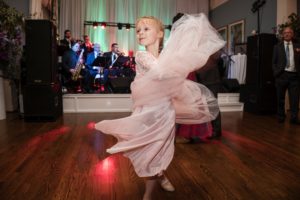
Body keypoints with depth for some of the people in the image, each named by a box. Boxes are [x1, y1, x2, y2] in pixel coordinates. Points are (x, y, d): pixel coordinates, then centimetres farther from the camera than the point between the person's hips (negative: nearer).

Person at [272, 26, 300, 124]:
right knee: (280, 98, 6)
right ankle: (281, 116, 17)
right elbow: (274, 62, 6)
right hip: (282, 74, 0)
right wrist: (276, 72, -3)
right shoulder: (277, 46, 10)